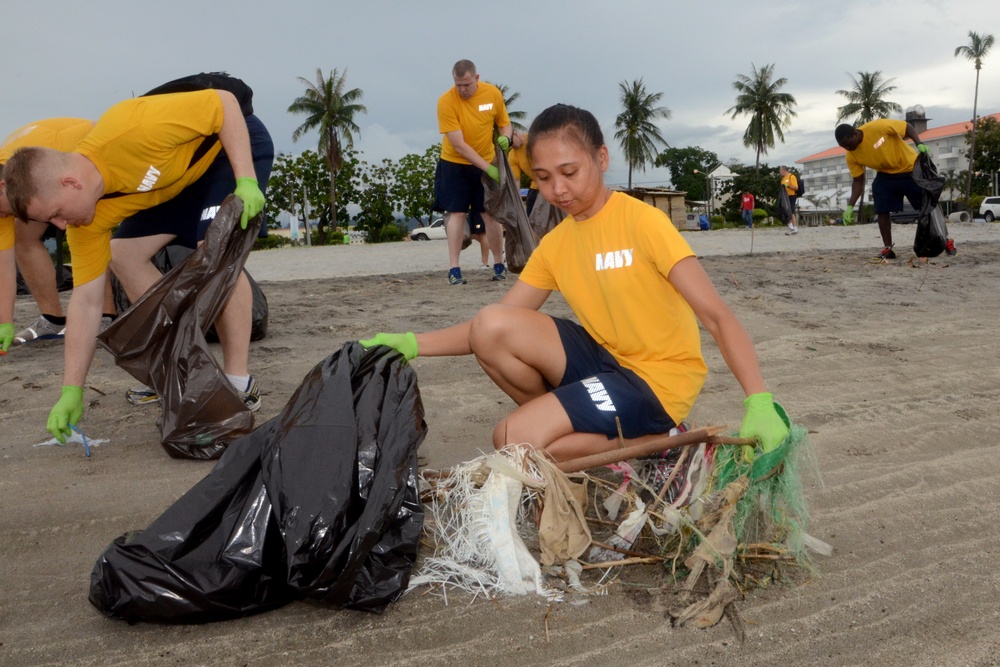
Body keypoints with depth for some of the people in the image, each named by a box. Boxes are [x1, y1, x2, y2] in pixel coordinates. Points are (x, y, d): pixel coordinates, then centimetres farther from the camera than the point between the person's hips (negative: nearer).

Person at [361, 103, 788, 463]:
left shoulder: (642, 221, -13)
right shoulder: (554, 245, 6)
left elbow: (716, 316, -17)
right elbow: (497, 327, 3)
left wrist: (759, 401, -30)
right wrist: (410, 344, -9)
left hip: (658, 379, -6)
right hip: (604, 359, 6)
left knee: (514, 441, -22)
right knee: (491, 327, -15)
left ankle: (651, 441, -3)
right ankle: (575, 425, 0)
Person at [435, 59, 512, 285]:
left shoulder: (493, 93, -10)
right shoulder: (446, 101, -20)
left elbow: (504, 123, 6)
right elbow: (459, 145, -23)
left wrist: (505, 137, -18)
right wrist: (488, 167, -26)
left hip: (488, 163, 2)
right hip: (455, 164, -2)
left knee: (491, 214, 2)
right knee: (456, 214, -6)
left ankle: (499, 264, 13)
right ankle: (454, 268, -3)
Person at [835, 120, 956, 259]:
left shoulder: (878, 127, -30)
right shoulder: (852, 156, -16)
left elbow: (907, 127, -16)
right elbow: (858, 181, -6)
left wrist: (919, 144, -31)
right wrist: (850, 206, -14)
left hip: (912, 169, -3)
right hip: (886, 175, 4)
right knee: (882, 210, -10)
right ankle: (888, 248, 0)